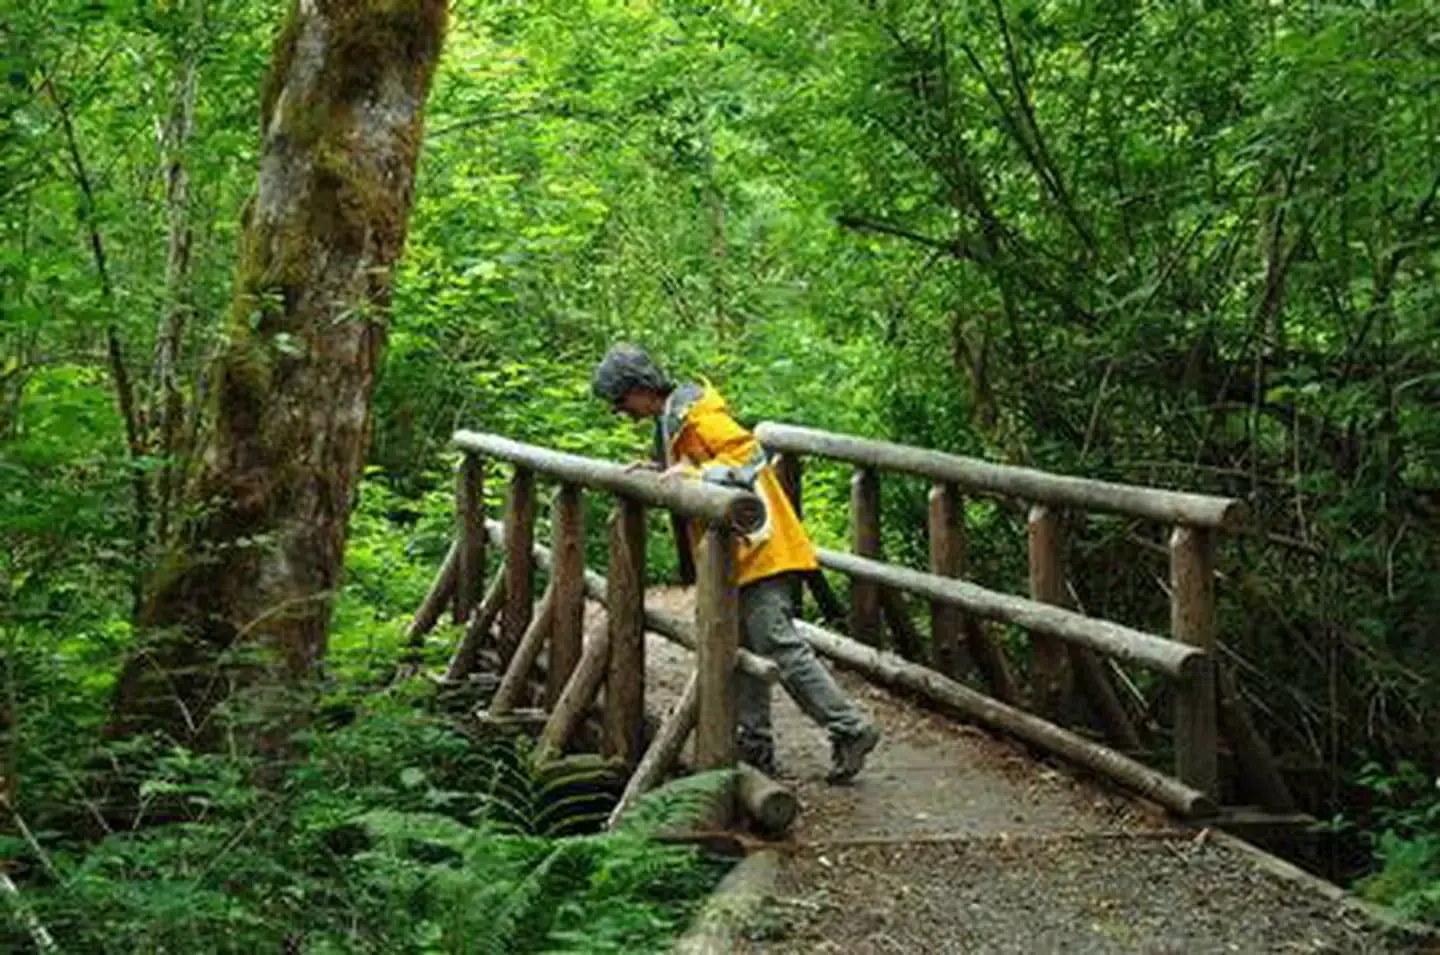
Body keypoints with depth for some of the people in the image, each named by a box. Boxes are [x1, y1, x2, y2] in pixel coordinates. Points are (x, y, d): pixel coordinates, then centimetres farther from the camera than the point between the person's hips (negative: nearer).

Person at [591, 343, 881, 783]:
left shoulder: (695, 411, -13)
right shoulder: (672, 418, 18)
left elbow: (750, 454, -22)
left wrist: (693, 474, -28)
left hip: (757, 547, -11)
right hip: (738, 553, 11)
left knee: (778, 644, -12)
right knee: (743, 649, 13)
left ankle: (849, 729, -8)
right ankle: (755, 747, 19)